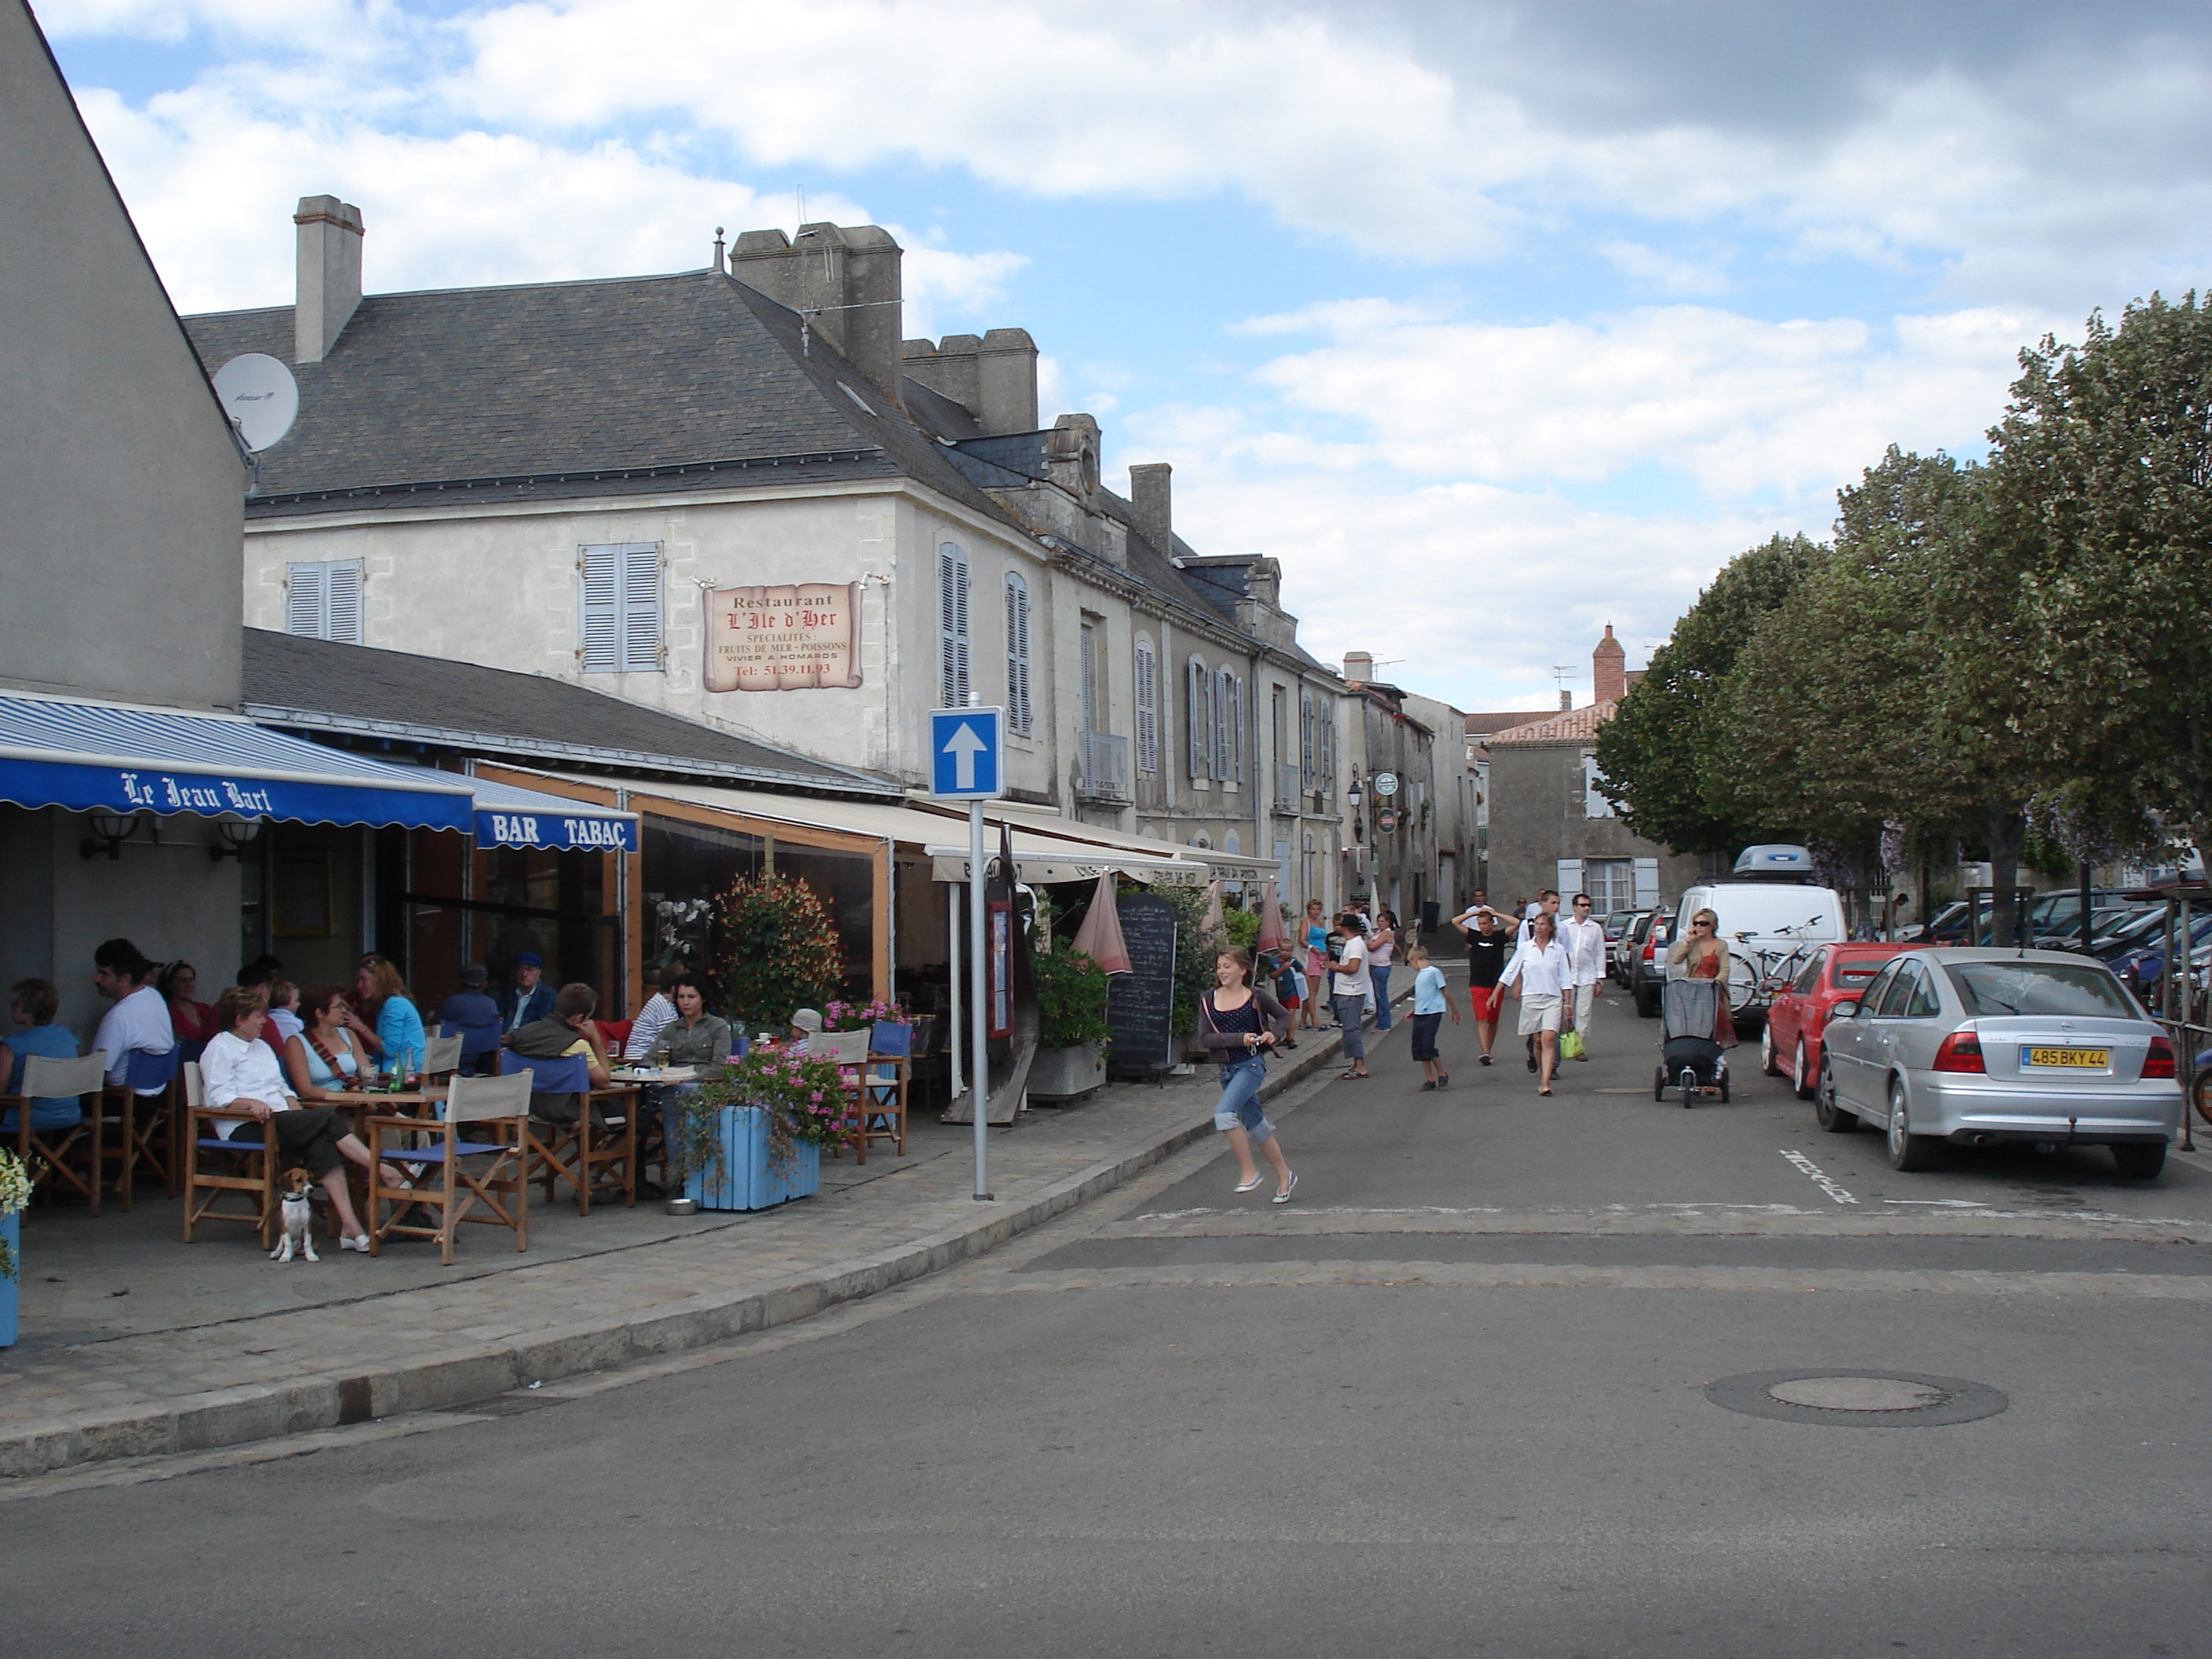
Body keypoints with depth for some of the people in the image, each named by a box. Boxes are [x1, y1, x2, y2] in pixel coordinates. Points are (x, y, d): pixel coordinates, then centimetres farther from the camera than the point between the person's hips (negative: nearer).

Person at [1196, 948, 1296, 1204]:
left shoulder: (1255, 996, -3)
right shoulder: (1208, 1001, 2)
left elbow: (1284, 1015, 12)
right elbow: (1205, 1037, -7)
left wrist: (1274, 1034, -8)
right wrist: (1239, 1039, -18)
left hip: (1252, 1065, -5)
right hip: (1227, 1068, 5)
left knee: (1224, 1113, -23)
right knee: (1255, 1125, 13)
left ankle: (1249, 1171, -11)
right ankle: (1284, 1177, 28)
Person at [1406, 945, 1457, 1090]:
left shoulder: (1434, 972, -10)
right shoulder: (1419, 974, 14)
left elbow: (1444, 992, -7)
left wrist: (1454, 1010, -2)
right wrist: (1413, 1011, 25)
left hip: (1433, 1014, -8)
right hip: (1419, 1015, 8)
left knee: (1428, 1047, -12)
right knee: (1418, 1048, 5)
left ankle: (1442, 1074, 7)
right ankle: (1429, 1080, 14)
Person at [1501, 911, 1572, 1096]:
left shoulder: (1558, 949, 5)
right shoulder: (1524, 948, 6)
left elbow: (1565, 978, 8)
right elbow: (1510, 971, 11)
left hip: (1553, 999, -1)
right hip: (1531, 998, 1)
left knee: (1549, 1039, -14)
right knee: (1538, 1041, 5)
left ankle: (1545, 1083, -21)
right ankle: (1542, 1077, 21)